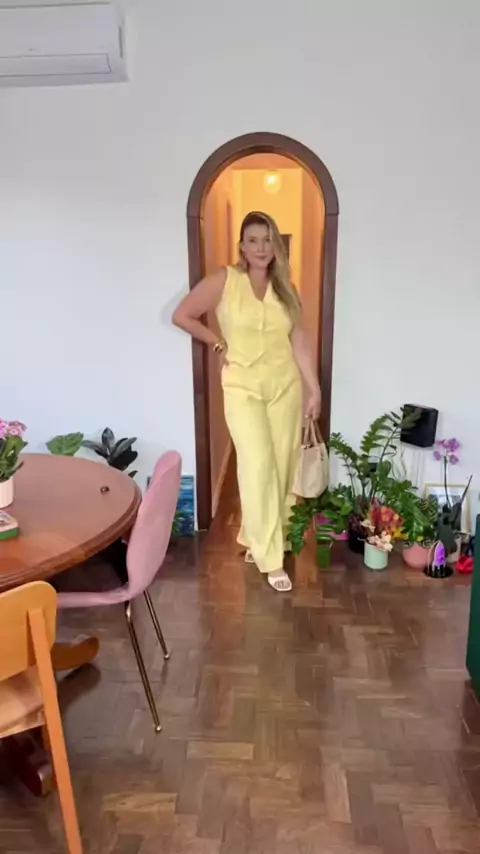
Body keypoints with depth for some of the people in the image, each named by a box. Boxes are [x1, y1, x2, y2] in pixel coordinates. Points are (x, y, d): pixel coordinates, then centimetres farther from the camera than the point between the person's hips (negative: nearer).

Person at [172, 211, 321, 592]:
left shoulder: (286, 289, 6)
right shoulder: (224, 281, -4)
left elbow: (300, 342, 5)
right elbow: (182, 315, -1)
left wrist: (315, 390, 1)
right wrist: (219, 343, -1)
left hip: (285, 386, 4)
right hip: (242, 387, -4)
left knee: (282, 466, 7)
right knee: (258, 467, -9)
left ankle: (256, 540, 28)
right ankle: (270, 558, 2)